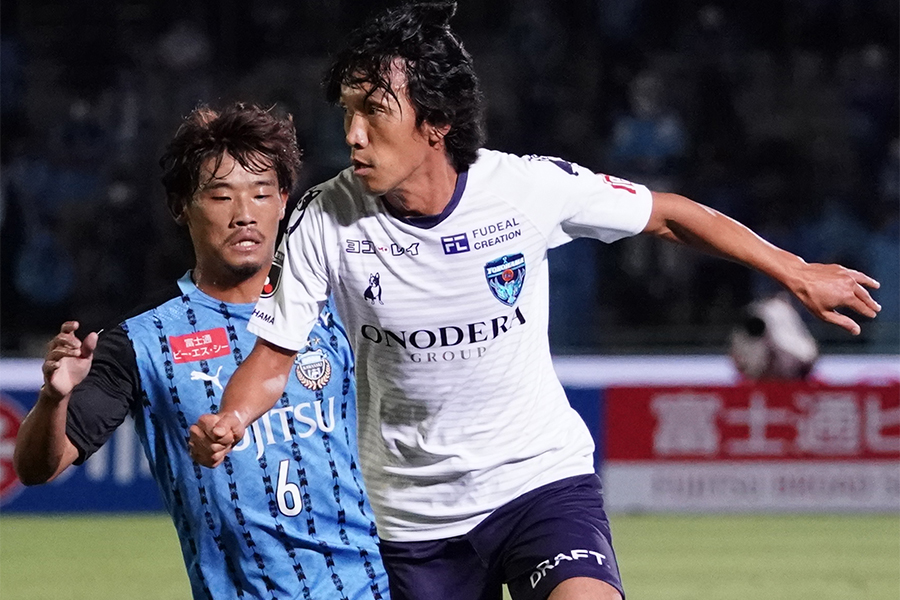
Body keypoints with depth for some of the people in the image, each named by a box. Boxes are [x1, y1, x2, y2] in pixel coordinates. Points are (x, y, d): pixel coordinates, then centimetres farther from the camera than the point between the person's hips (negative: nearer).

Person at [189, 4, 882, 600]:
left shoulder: (532, 188, -14)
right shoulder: (326, 222, -12)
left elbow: (669, 215, 2)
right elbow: (272, 357, -5)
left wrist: (798, 274, 8)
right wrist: (227, 422, -27)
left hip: (544, 474, -2)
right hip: (415, 509, 2)